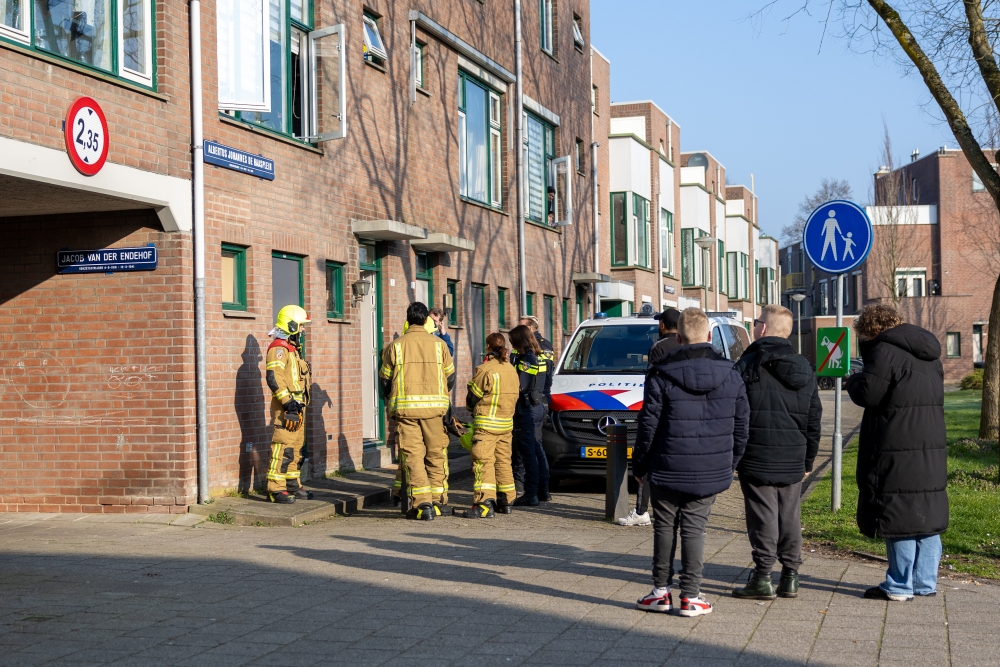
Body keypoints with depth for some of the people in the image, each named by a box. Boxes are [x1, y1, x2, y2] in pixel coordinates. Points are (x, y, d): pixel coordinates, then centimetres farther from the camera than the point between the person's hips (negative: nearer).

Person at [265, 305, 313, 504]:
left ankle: (292, 485, 22)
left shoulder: (292, 348, 20)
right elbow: (273, 378, -23)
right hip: (286, 408, -10)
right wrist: (288, 402, -25)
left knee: (297, 447, 14)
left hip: (297, 407, 10)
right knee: (283, 447, -11)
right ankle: (276, 489, -9)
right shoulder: (279, 348, -12)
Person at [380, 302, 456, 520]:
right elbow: (450, 377, 10)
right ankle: (438, 501, 17)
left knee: (412, 455, 0)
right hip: (435, 407, 1)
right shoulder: (439, 344, 5)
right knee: (436, 454, 12)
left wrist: (391, 400, 24)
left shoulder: (395, 346, 2)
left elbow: (384, 379, 6)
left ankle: (421, 504, -7)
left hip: (405, 408, -1)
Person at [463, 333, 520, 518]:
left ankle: (485, 502, -20)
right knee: (503, 460, 16)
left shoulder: (485, 369, -14)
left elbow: (472, 398, -7)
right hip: (506, 424, 7)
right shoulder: (511, 370, 9)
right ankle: (505, 501, 21)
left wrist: (472, 409, 14)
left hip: (486, 424, -7)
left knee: (483, 461, -9)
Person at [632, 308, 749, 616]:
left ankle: (661, 591, 15)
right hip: (711, 472, 2)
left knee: (664, 527, 10)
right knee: (694, 528, 7)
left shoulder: (661, 376, -9)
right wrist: (730, 463, 18)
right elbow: (741, 426, 7)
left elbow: (648, 426, -6)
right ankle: (690, 596, 7)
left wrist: (639, 464, 6)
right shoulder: (730, 375, 2)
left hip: (668, 470, -2)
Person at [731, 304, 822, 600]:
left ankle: (762, 578, 0)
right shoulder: (805, 369, 11)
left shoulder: (748, 364, -9)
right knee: (789, 515, 11)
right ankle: (790, 578, 15)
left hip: (758, 457, -5)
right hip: (793, 460, 5)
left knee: (762, 515, -2)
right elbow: (814, 419, 15)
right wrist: (808, 459, 21)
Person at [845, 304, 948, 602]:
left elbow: (867, 394, -17)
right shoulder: (928, 352, 15)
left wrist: (853, 380, 5)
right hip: (932, 449, 8)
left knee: (898, 517, -2)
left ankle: (899, 586, 2)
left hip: (897, 450, -8)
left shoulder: (885, 351, -13)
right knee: (926, 514, 12)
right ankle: (925, 581, 18)